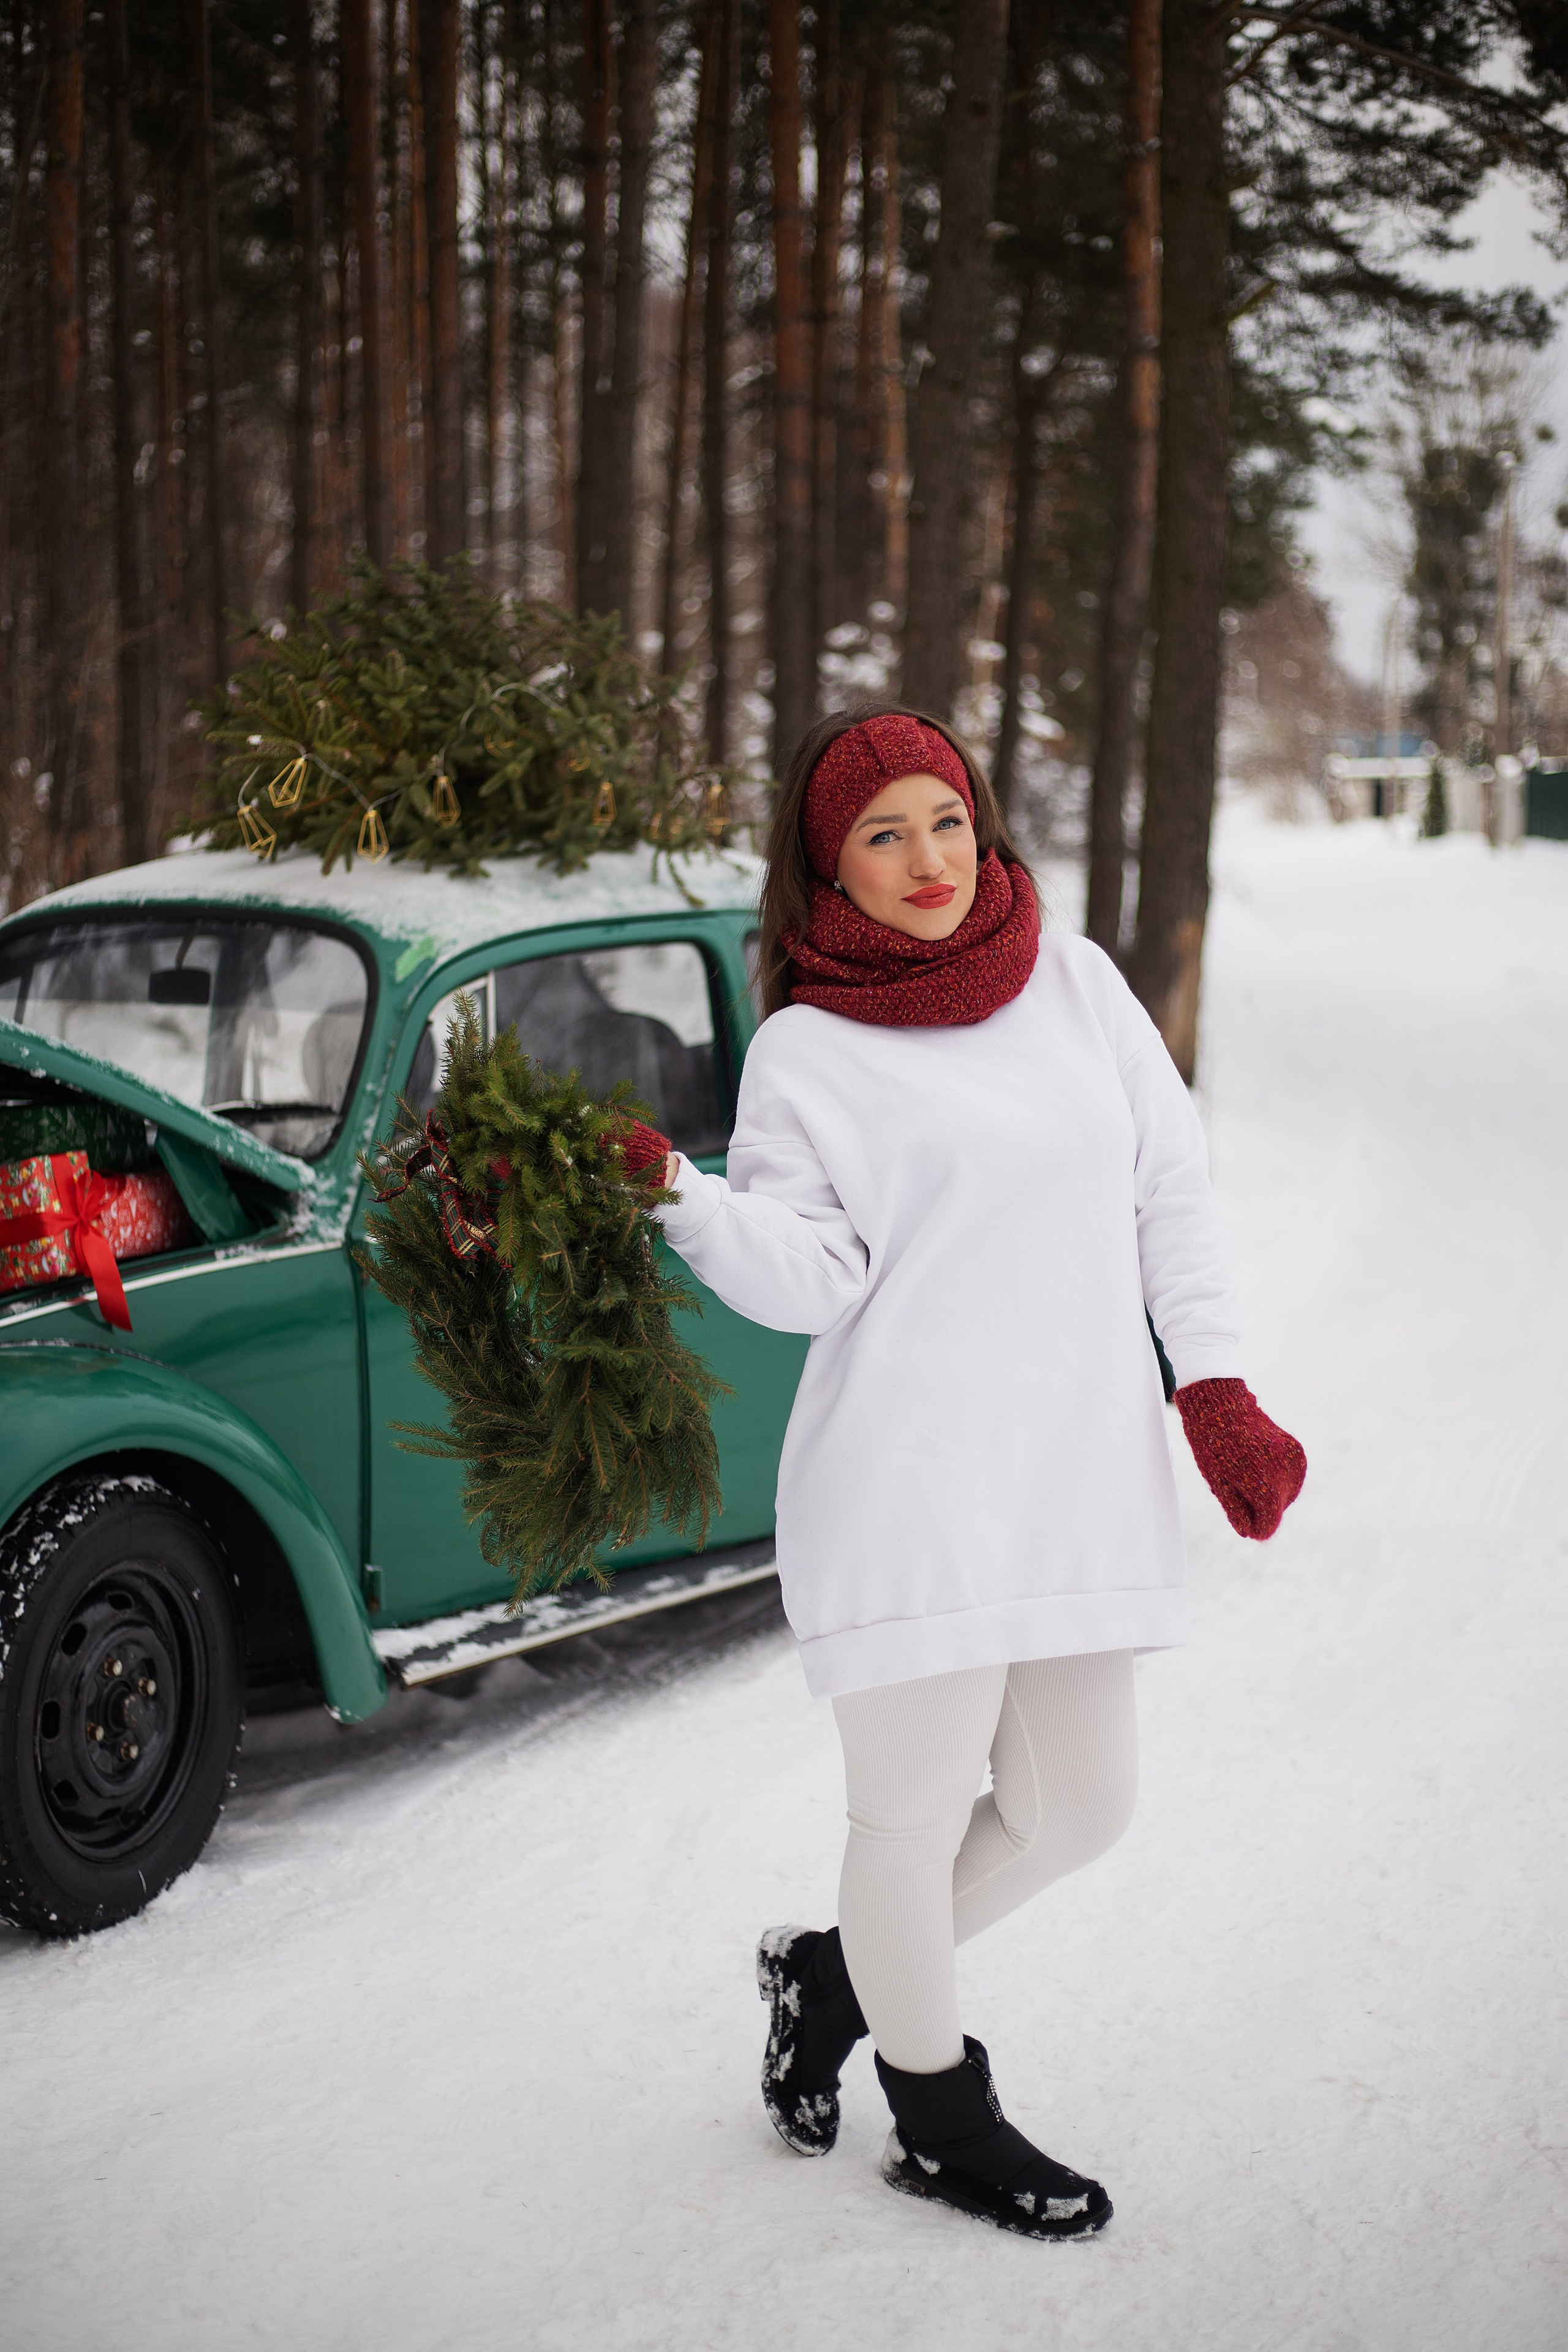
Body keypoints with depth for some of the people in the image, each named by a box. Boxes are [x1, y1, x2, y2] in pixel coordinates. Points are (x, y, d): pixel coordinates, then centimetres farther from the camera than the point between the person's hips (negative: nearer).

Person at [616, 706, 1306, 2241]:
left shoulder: (1076, 983, 11)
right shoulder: (807, 1050, -1)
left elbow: (1170, 1191, 13)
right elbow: (811, 1276, -9)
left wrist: (1215, 1391, 7)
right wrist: (668, 1188, -24)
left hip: (1083, 1480, 5)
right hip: (908, 1496, -5)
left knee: (1076, 1811, 13)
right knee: (914, 1814, 2)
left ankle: (834, 1972, 36)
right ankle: (942, 2123, 26)